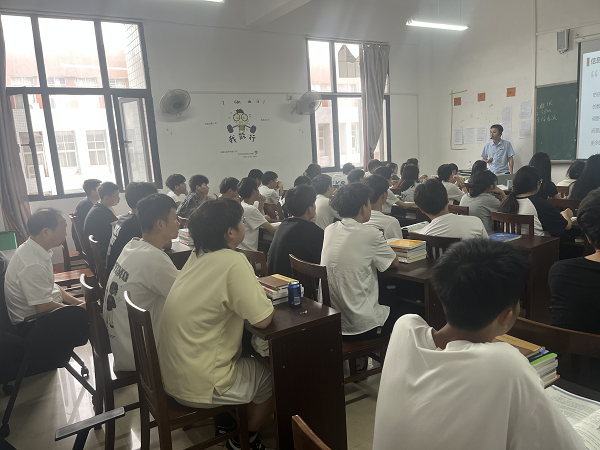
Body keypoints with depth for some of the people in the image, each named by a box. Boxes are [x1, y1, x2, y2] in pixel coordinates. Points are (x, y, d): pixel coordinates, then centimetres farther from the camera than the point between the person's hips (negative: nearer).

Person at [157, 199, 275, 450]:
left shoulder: (197, 256, 1)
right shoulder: (233, 263, -23)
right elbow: (263, 319, -23)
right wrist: (268, 303, -2)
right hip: (196, 386, -8)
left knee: (253, 356, 26)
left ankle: (224, 420, 36)